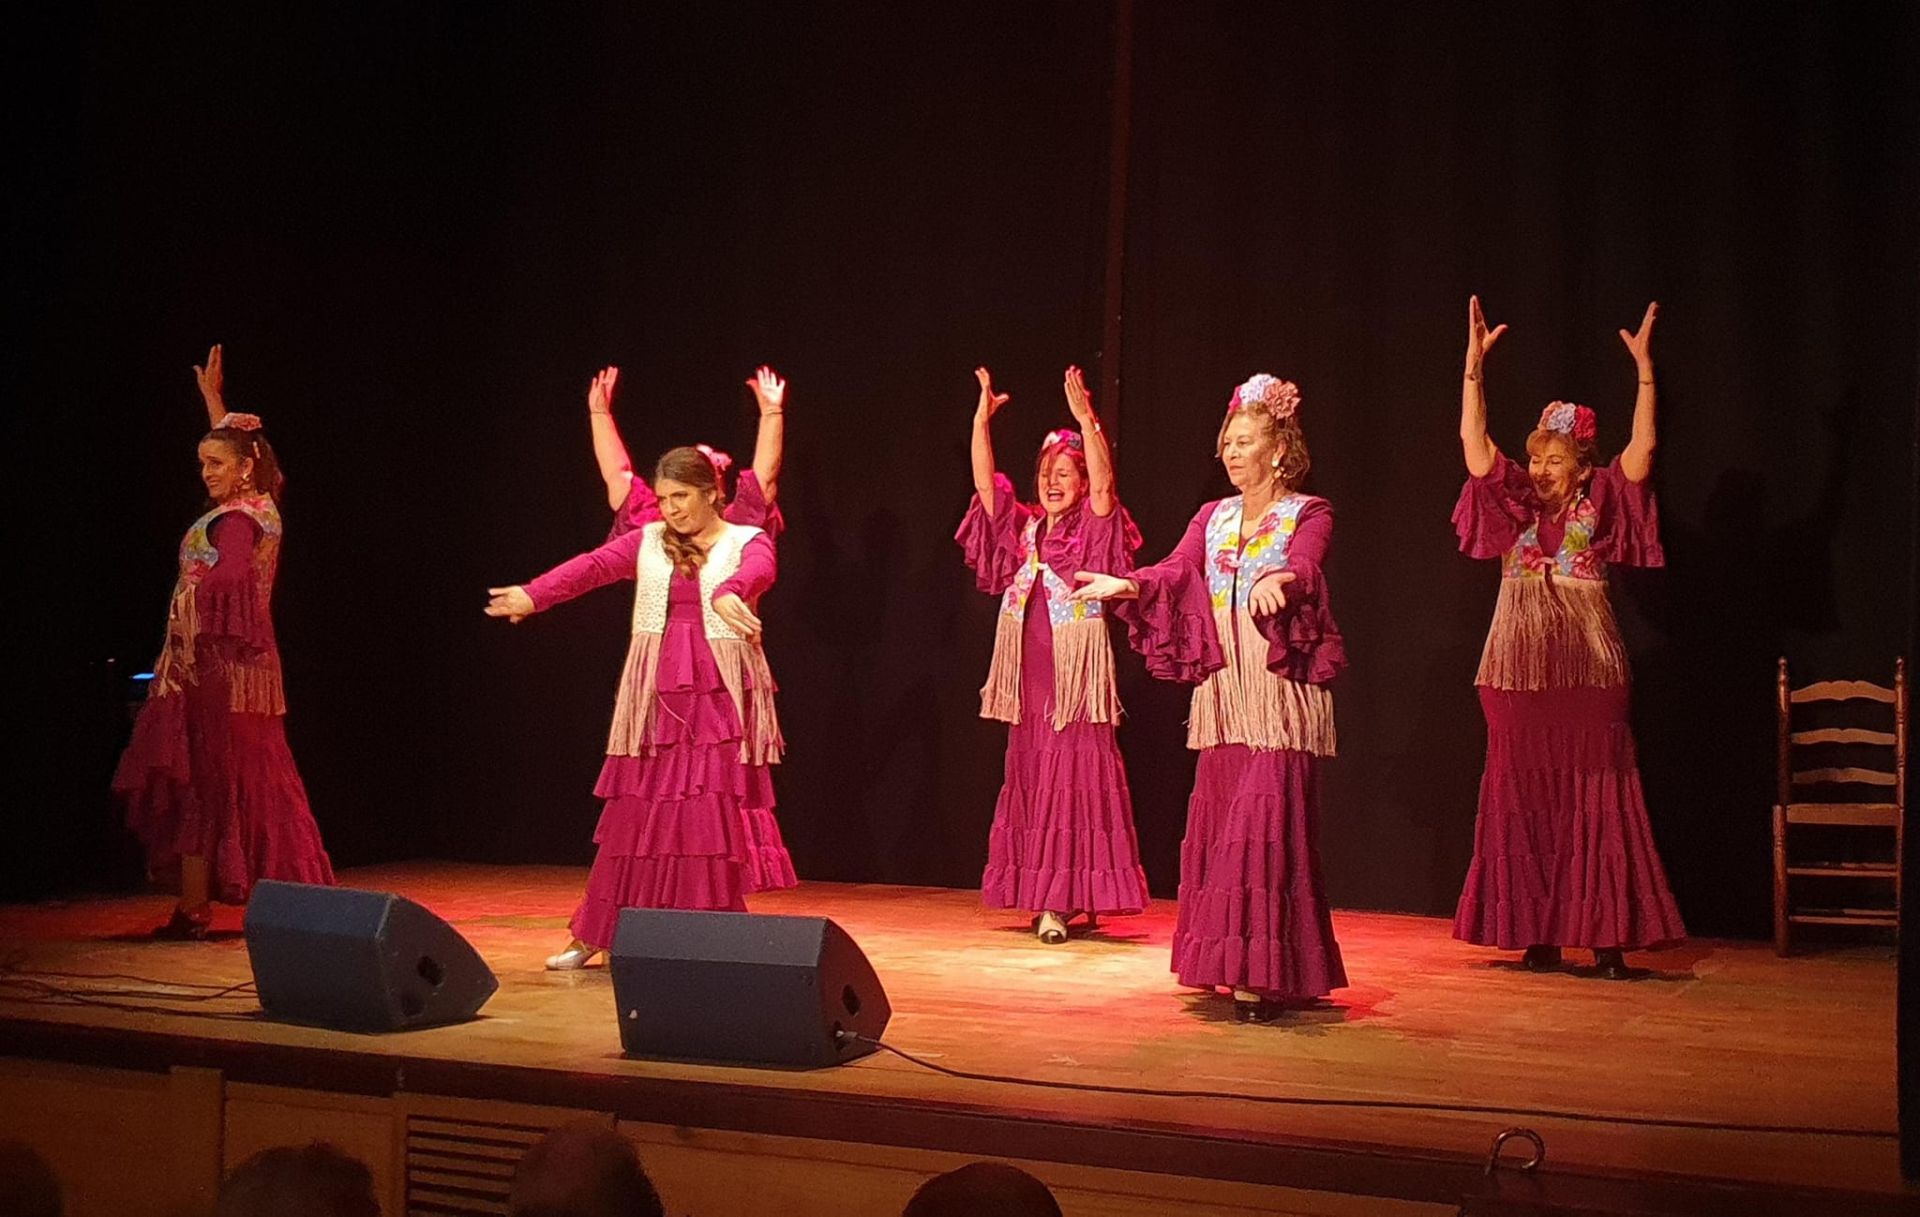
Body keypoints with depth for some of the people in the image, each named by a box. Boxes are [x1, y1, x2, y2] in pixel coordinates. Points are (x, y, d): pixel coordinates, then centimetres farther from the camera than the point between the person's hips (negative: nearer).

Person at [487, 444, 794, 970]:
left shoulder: (747, 541, 1)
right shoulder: (647, 541, 10)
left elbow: (757, 571, -21)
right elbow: (592, 566, -4)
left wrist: (728, 593, -45)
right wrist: (534, 594, -21)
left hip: (719, 696, -2)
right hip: (657, 695, 3)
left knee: (713, 812, -5)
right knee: (638, 811, 5)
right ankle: (595, 935, 14)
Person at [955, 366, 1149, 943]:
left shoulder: (1092, 532, -1)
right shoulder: (1022, 530, 11)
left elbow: (1104, 484, -18)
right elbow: (985, 483, 4)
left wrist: (1087, 420, -29)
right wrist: (982, 418, -6)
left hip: (1076, 679, -5)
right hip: (1028, 679, 5)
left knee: (1074, 784, -8)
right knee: (1029, 782, 7)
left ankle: (1066, 900, -7)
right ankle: (1040, 897, 14)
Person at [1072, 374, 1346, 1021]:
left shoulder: (1308, 514, 0)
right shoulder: (1213, 517, 16)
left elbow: (1303, 566, -20)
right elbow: (1175, 571, 2)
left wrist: (1278, 582, -43)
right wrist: (1125, 585, -17)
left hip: (1281, 687, -6)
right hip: (1224, 690, 6)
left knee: (1264, 822, -12)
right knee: (1219, 824, 5)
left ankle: (1265, 974, -10)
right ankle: (1239, 965, 13)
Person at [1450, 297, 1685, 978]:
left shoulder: (1599, 507, 5)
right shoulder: (1517, 506, 8)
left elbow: (1643, 447, -5)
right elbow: (1474, 443, 0)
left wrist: (1644, 367, -10)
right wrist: (1474, 364, -8)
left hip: (1589, 672, -2)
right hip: (1519, 672, 2)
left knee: (1597, 802, -2)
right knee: (1523, 801, 3)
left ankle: (1606, 937, 0)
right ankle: (1538, 935, 8)